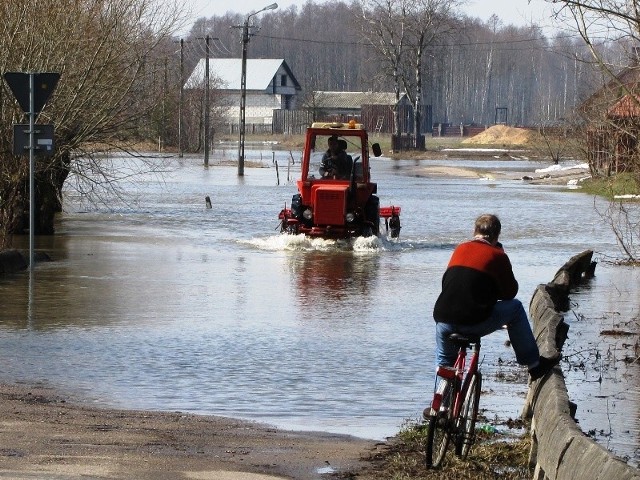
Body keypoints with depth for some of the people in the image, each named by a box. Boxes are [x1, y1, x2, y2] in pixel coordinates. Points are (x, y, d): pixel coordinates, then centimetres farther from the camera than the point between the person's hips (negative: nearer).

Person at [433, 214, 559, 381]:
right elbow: (510, 292, 7)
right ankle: (534, 364, 22)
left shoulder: (460, 249, 14)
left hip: (443, 321, 4)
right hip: (474, 323, -4)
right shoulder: (497, 255, 0)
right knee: (515, 307, 18)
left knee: (444, 361, 31)